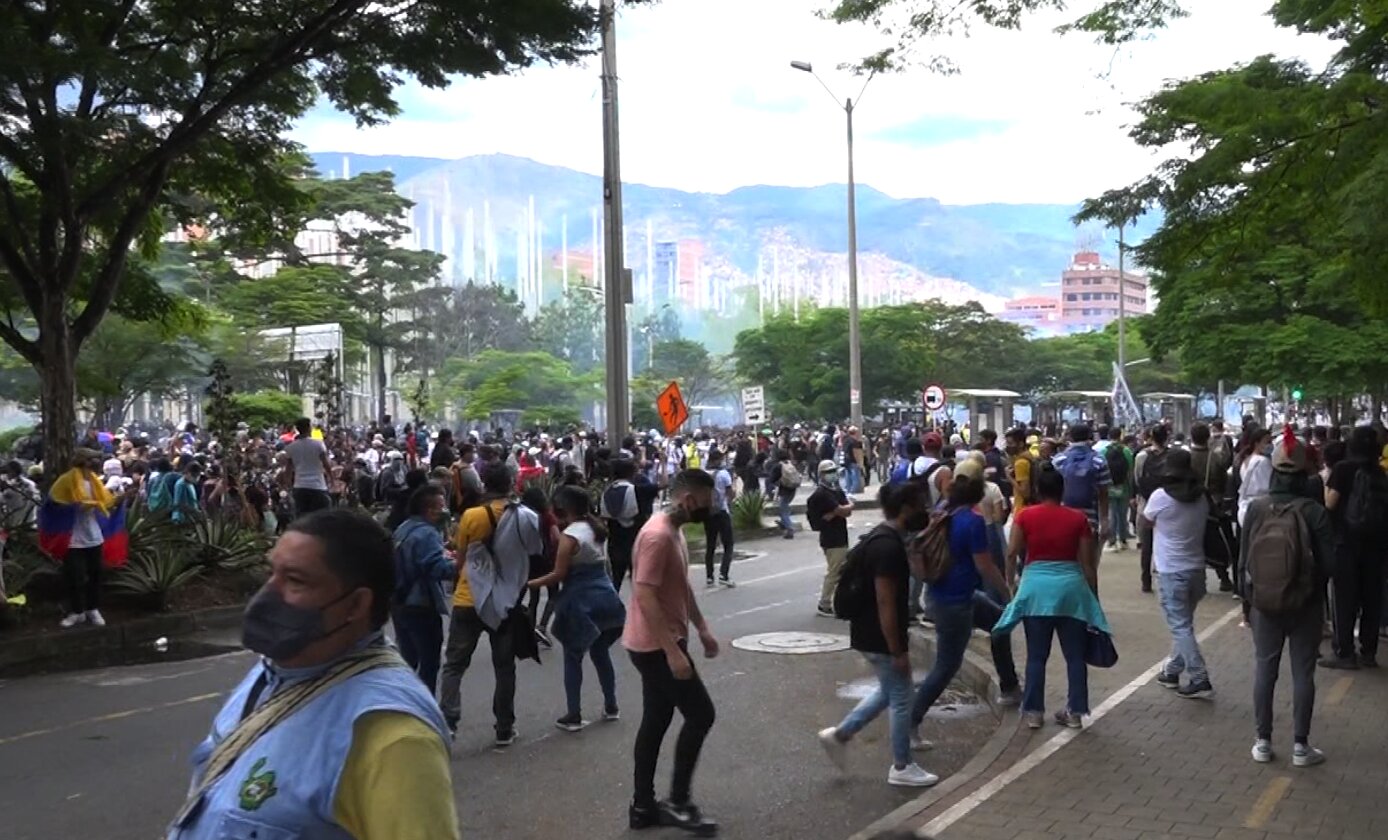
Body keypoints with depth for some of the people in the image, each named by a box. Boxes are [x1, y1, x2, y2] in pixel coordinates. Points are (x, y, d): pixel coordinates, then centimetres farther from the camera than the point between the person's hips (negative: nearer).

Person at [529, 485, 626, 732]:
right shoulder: (595, 528, 9)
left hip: (581, 601, -7)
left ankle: (574, 716, 6)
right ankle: (611, 707, 26)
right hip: (605, 596, 7)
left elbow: (559, 574, -15)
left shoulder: (570, 534, -14)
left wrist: (530, 583, -4)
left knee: (573, 657, 3)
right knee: (600, 652, 20)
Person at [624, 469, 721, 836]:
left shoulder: (675, 531, 10)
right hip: (656, 647, -10)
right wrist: (673, 651, -28)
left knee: (655, 723, 14)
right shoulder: (657, 535, -23)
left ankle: (643, 806, 22)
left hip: (661, 644, 10)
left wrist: (702, 628, 19)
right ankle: (678, 801, 7)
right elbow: (646, 598, -27)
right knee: (700, 715, -4)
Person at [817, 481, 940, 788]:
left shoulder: (884, 537, 9)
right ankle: (902, 768, 18)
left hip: (871, 633, 10)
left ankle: (840, 734, 26)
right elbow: (885, 604, -25)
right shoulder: (889, 546, -24)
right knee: (900, 698, 4)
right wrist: (898, 651, -21)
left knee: (889, 692, 22)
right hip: (880, 637, -10)